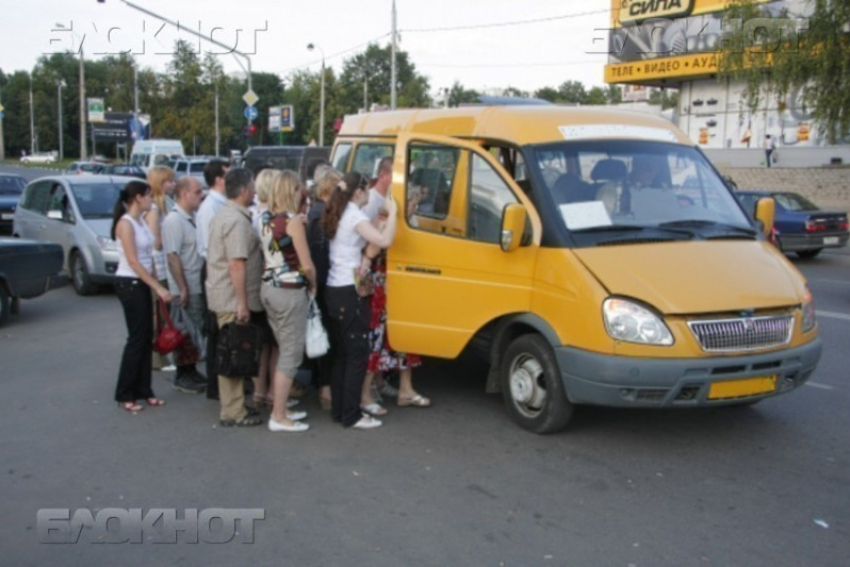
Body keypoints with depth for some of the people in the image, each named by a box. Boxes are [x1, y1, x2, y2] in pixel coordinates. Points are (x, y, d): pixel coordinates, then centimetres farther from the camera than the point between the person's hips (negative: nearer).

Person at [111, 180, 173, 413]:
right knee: (137, 338, -3)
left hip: (142, 283, 8)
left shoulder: (141, 222, 12)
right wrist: (158, 287, -20)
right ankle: (125, 394, 7)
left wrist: (155, 286, 8)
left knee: (146, 337, 9)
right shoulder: (125, 223, -14)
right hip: (129, 283, -8)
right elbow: (133, 262, -19)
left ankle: (143, 390, 17)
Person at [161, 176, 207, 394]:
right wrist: (183, 289, -22)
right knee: (190, 334, 0)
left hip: (198, 286, 8)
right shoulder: (174, 220, -16)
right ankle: (183, 378, 11)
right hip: (187, 289, -8)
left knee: (196, 332, 14)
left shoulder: (191, 218, 11)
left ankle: (190, 372, 25)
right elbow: (172, 257, -21)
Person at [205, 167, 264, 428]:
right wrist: (242, 303, -22)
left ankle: (232, 407, 24)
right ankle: (234, 413, 2)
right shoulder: (237, 221, -18)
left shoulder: (223, 215, 15)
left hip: (222, 295, 10)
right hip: (233, 298, -10)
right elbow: (237, 264, -23)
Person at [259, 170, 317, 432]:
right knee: (291, 355, 0)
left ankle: (280, 408, 25)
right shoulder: (293, 221, -14)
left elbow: (272, 255, 6)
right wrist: (313, 285, 2)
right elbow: (307, 265, -15)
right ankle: (279, 417, 5)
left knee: (284, 351, 18)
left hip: (269, 288, 8)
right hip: (289, 292, -8)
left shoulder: (266, 219, 9)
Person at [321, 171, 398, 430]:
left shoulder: (336, 215, 13)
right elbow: (384, 241, -24)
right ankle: (351, 415, 1)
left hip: (334, 290, 9)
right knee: (358, 354, -2)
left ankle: (338, 409, 20)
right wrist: (392, 213, -12)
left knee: (341, 353, 14)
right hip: (350, 292, -9)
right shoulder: (355, 216, -13)